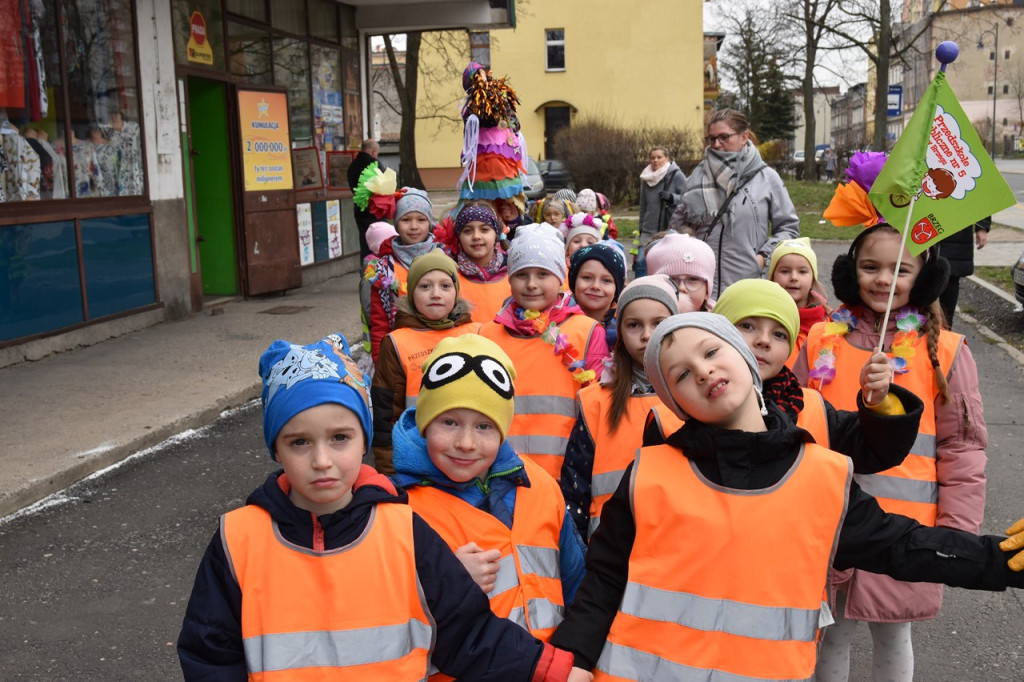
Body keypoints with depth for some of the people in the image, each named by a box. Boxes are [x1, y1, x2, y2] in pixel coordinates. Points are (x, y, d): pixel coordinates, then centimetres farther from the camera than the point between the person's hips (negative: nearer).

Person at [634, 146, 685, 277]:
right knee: (640, 261, -6)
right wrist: (640, 227, 20)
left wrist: (672, 197, -22)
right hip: (648, 231, 4)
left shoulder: (677, 176, -4)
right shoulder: (646, 179, 12)